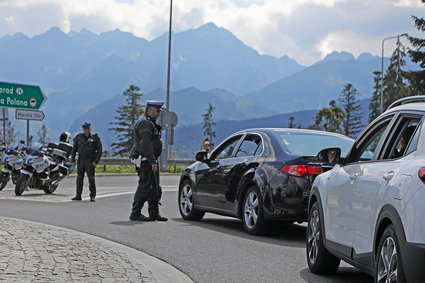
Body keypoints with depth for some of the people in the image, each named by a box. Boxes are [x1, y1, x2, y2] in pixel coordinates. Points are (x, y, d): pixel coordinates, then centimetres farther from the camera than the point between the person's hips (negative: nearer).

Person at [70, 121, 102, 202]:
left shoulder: (95, 138, 0)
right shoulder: (79, 137, 7)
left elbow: (99, 151, 0)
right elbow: (74, 149, 11)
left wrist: (96, 161, -9)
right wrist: (72, 160, 4)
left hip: (90, 161, -3)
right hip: (81, 160, 3)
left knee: (91, 179, -6)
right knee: (79, 178, 4)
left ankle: (92, 196, -3)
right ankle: (78, 195, 10)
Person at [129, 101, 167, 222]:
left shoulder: (150, 123, 21)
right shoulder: (144, 123, -14)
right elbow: (146, 144, -23)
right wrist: (153, 161, -25)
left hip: (150, 160, 11)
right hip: (146, 160, -11)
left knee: (154, 188, 11)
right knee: (145, 186, -10)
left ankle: (154, 213, 15)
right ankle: (135, 213, -7)